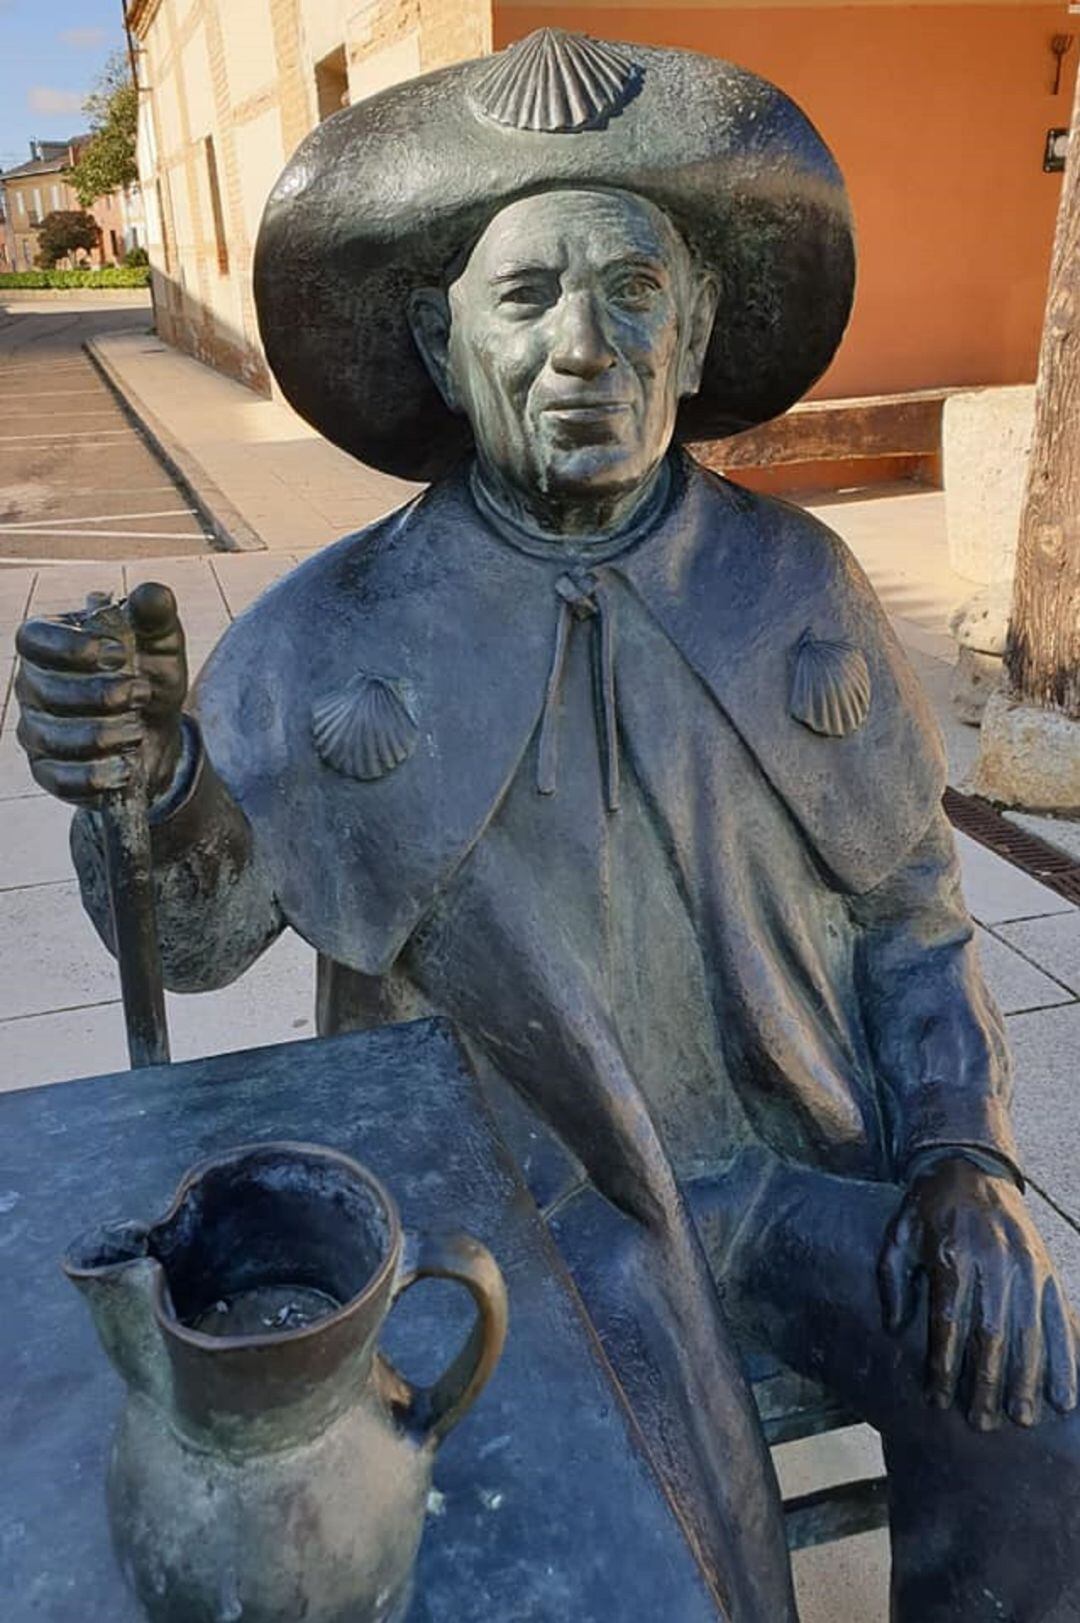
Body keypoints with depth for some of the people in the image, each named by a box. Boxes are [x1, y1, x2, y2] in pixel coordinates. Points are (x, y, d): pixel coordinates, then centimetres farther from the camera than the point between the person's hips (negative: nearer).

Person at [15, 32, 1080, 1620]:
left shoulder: (795, 582, -2)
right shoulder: (337, 633, -8)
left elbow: (909, 898, 5)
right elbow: (197, 931, -6)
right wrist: (150, 779, -27)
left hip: (810, 1151, 3)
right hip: (528, 1189, -2)